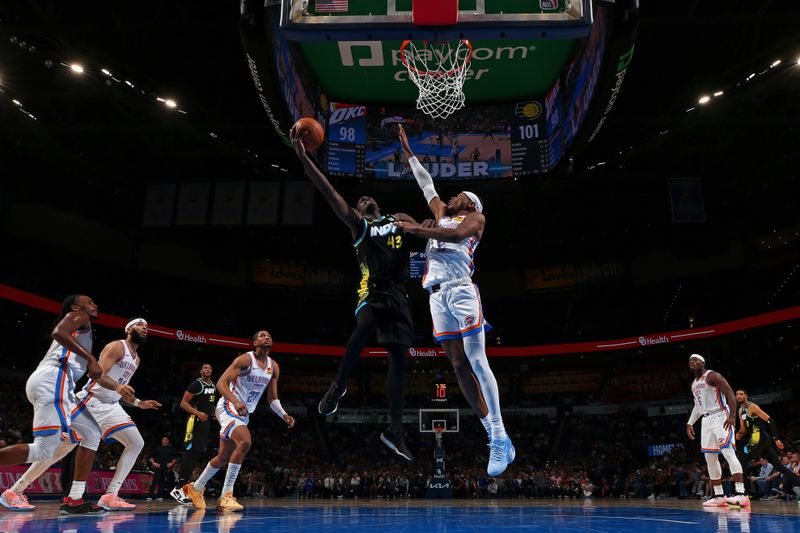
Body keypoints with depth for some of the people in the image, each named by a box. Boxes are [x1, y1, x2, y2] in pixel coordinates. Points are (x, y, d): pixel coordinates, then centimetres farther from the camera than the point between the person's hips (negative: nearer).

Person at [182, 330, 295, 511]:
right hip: (229, 408, -8)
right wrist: (235, 401, -39)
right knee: (245, 442, -30)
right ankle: (226, 495, -24)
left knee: (224, 457, 16)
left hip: (244, 414, 8)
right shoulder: (245, 359, -15)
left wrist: (284, 415, -5)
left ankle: (196, 488, 37)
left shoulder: (274, 367, 5)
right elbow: (221, 382, -22)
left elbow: (272, 398, 11)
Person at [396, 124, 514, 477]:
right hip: (437, 294, 6)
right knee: (458, 366, 0)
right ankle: (492, 435, 4)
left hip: (461, 290, -6)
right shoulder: (441, 213, 28)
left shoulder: (476, 217, 11)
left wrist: (416, 228, -9)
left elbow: (457, 233, -10)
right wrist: (407, 151, 40)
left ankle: (501, 439, -11)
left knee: (476, 362, -13)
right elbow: (426, 184, 37)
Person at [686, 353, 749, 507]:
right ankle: (718, 495, 11)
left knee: (728, 453, -18)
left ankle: (740, 494, -23)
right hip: (706, 420, 9)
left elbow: (730, 394, -15)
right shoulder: (694, 384, 18)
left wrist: (732, 416, -26)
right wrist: (690, 423, 20)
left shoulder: (712, 376, -7)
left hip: (720, 417, -9)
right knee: (710, 458, 7)